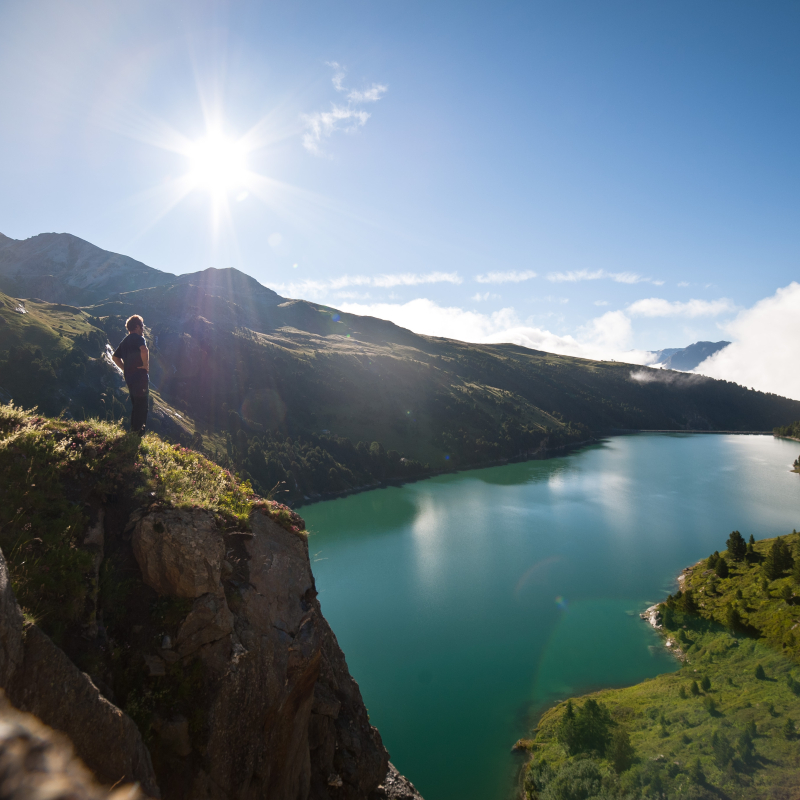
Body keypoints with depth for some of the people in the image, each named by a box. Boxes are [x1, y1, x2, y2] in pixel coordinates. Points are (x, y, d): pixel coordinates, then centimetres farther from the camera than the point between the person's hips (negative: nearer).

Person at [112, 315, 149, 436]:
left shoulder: (125, 341, 17)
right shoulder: (138, 338, -11)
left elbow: (115, 357, 23)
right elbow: (144, 351, -32)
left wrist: (125, 369, 18)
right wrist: (146, 365, -18)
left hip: (129, 378, 9)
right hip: (140, 377, -9)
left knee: (136, 406, 20)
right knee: (141, 406, -3)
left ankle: (133, 431, 27)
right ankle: (138, 433, -1)